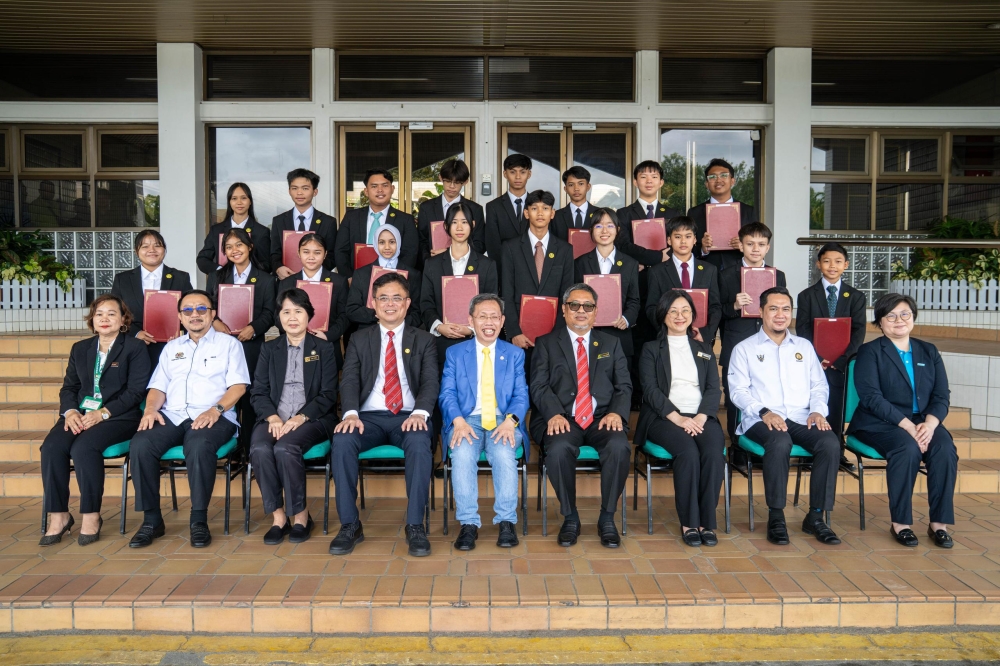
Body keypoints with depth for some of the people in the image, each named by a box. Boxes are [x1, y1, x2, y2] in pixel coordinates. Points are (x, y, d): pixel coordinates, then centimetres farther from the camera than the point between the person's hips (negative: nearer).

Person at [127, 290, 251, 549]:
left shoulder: (228, 343, 12)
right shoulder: (171, 348, 26)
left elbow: (238, 385, 0)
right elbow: (158, 387, 19)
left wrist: (216, 410, -17)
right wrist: (150, 409, -3)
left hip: (212, 416, -4)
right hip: (171, 415, 4)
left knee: (199, 446, -37)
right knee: (140, 445, -26)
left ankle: (199, 520, -22)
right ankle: (151, 519, -14)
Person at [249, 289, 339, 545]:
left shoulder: (324, 349, 9)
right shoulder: (269, 349, 16)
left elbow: (328, 395, 0)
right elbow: (258, 392, 8)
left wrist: (301, 418, -16)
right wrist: (273, 418, -12)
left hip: (312, 418, -2)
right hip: (274, 419, 3)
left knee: (285, 448, -33)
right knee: (259, 449, -30)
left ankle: (301, 514, -14)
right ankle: (278, 516, -15)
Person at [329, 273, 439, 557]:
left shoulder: (423, 340, 14)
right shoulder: (359, 339, 16)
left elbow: (431, 381, 1)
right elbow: (349, 380, 3)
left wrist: (419, 412, -20)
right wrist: (350, 413, -18)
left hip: (408, 417, -1)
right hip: (369, 417, 1)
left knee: (420, 443, -35)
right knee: (342, 441, -30)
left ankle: (415, 526, -24)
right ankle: (350, 525, -18)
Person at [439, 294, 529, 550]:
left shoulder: (515, 354, 15)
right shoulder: (454, 353, 13)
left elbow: (521, 395, 6)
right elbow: (447, 393, 3)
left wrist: (510, 420, -17)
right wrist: (459, 421, -18)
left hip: (503, 421, 0)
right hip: (467, 420, 0)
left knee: (504, 452, -33)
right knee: (462, 453, -33)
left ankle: (506, 522, -20)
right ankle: (468, 523, -22)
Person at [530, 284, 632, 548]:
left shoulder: (610, 343, 19)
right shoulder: (546, 343, 12)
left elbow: (624, 385, 11)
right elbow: (539, 386, 1)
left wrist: (616, 412, -10)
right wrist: (554, 414, -18)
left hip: (602, 419, 2)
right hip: (563, 420, -1)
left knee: (619, 446, -31)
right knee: (559, 449, -34)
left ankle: (607, 518, -11)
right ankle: (570, 517, -10)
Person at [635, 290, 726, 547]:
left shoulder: (704, 350, 23)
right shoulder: (651, 349, 13)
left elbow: (714, 389, 10)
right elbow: (650, 390, 0)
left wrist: (701, 417, -10)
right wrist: (678, 418, -14)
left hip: (701, 417, 3)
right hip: (663, 418, -2)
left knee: (715, 451, -30)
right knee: (688, 451, -32)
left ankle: (707, 521, -21)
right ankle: (688, 523, -21)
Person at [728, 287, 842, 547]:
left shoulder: (804, 346, 21)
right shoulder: (744, 349, 9)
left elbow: (819, 386, 17)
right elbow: (738, 391, 0)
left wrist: (818, 410, -4)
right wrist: (764, 412, -17)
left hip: (802, 419, 4)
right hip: (762, 420, -3)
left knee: (830, 442, -27)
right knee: (780, 442, -37)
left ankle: (815, 517, -15)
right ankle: (775, 516, -23)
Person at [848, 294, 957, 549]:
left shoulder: (929, 352, 15)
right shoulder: (870, 352, 2)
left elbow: (941, 396, 7)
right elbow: (872, 398, -11)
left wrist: (929, 424, -14)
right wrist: (907, 426, -20)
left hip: (923, 422, 4)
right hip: (880, 423, -4)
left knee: (946, 449, -26)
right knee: (908, 448, -33)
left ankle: (939, 523, -16)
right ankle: (900, 523, -21)